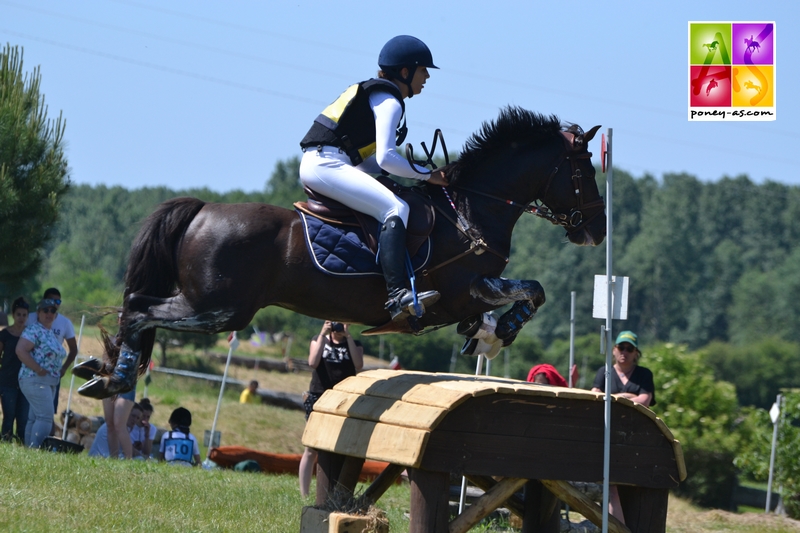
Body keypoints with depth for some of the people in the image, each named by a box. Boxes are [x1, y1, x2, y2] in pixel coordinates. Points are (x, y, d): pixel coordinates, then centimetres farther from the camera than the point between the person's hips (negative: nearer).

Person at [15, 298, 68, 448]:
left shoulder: (52, 334, 18)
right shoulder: (34, 330, -10)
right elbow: (20, 350, -20)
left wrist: (60, 370, 11)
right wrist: (39, 370, -19)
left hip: (50, 382, 9)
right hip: (36, 380, -9)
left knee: (34, 418, 8)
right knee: (45, 417, -16)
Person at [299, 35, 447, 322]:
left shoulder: (371, 93, 25)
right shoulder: (389, 102, -6)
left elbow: (372, 160, 23)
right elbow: (385, 158, -18)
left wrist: (416, 172, 14)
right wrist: (428, 175, -7)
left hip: (315, 165, 11)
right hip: (327, 165, -11)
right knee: (396, 208, -23)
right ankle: (398, 295, -39)